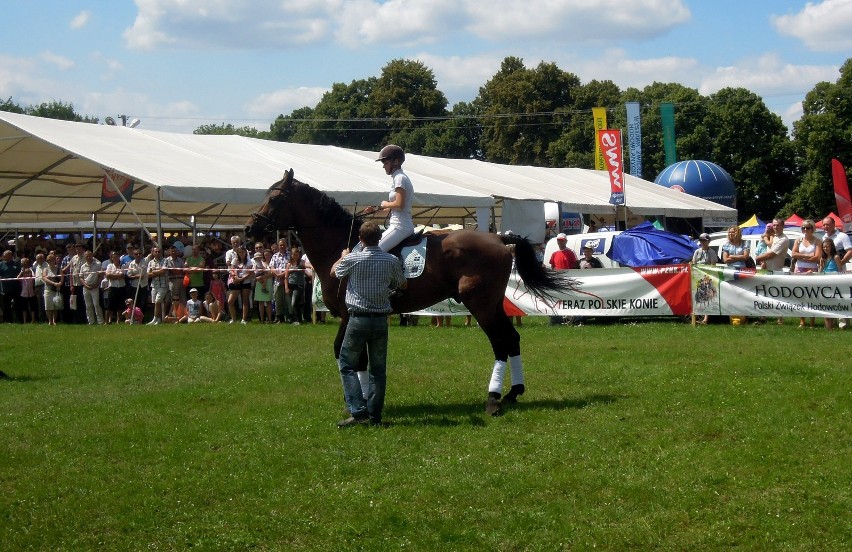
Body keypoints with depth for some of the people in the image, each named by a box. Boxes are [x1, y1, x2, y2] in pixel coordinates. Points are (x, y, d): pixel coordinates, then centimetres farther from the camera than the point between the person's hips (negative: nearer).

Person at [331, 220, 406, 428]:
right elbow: (402, 285, 15)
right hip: (381, 319, 3)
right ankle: (375, 414, 12)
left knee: (346, 365, 7)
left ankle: (358, 411, -7)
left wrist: (343, 256, 32)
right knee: (378, 369, 12)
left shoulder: (352, 259, -10)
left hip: (358, 319, -3)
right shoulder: (392, 261, -2)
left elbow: (334, 272, 12)